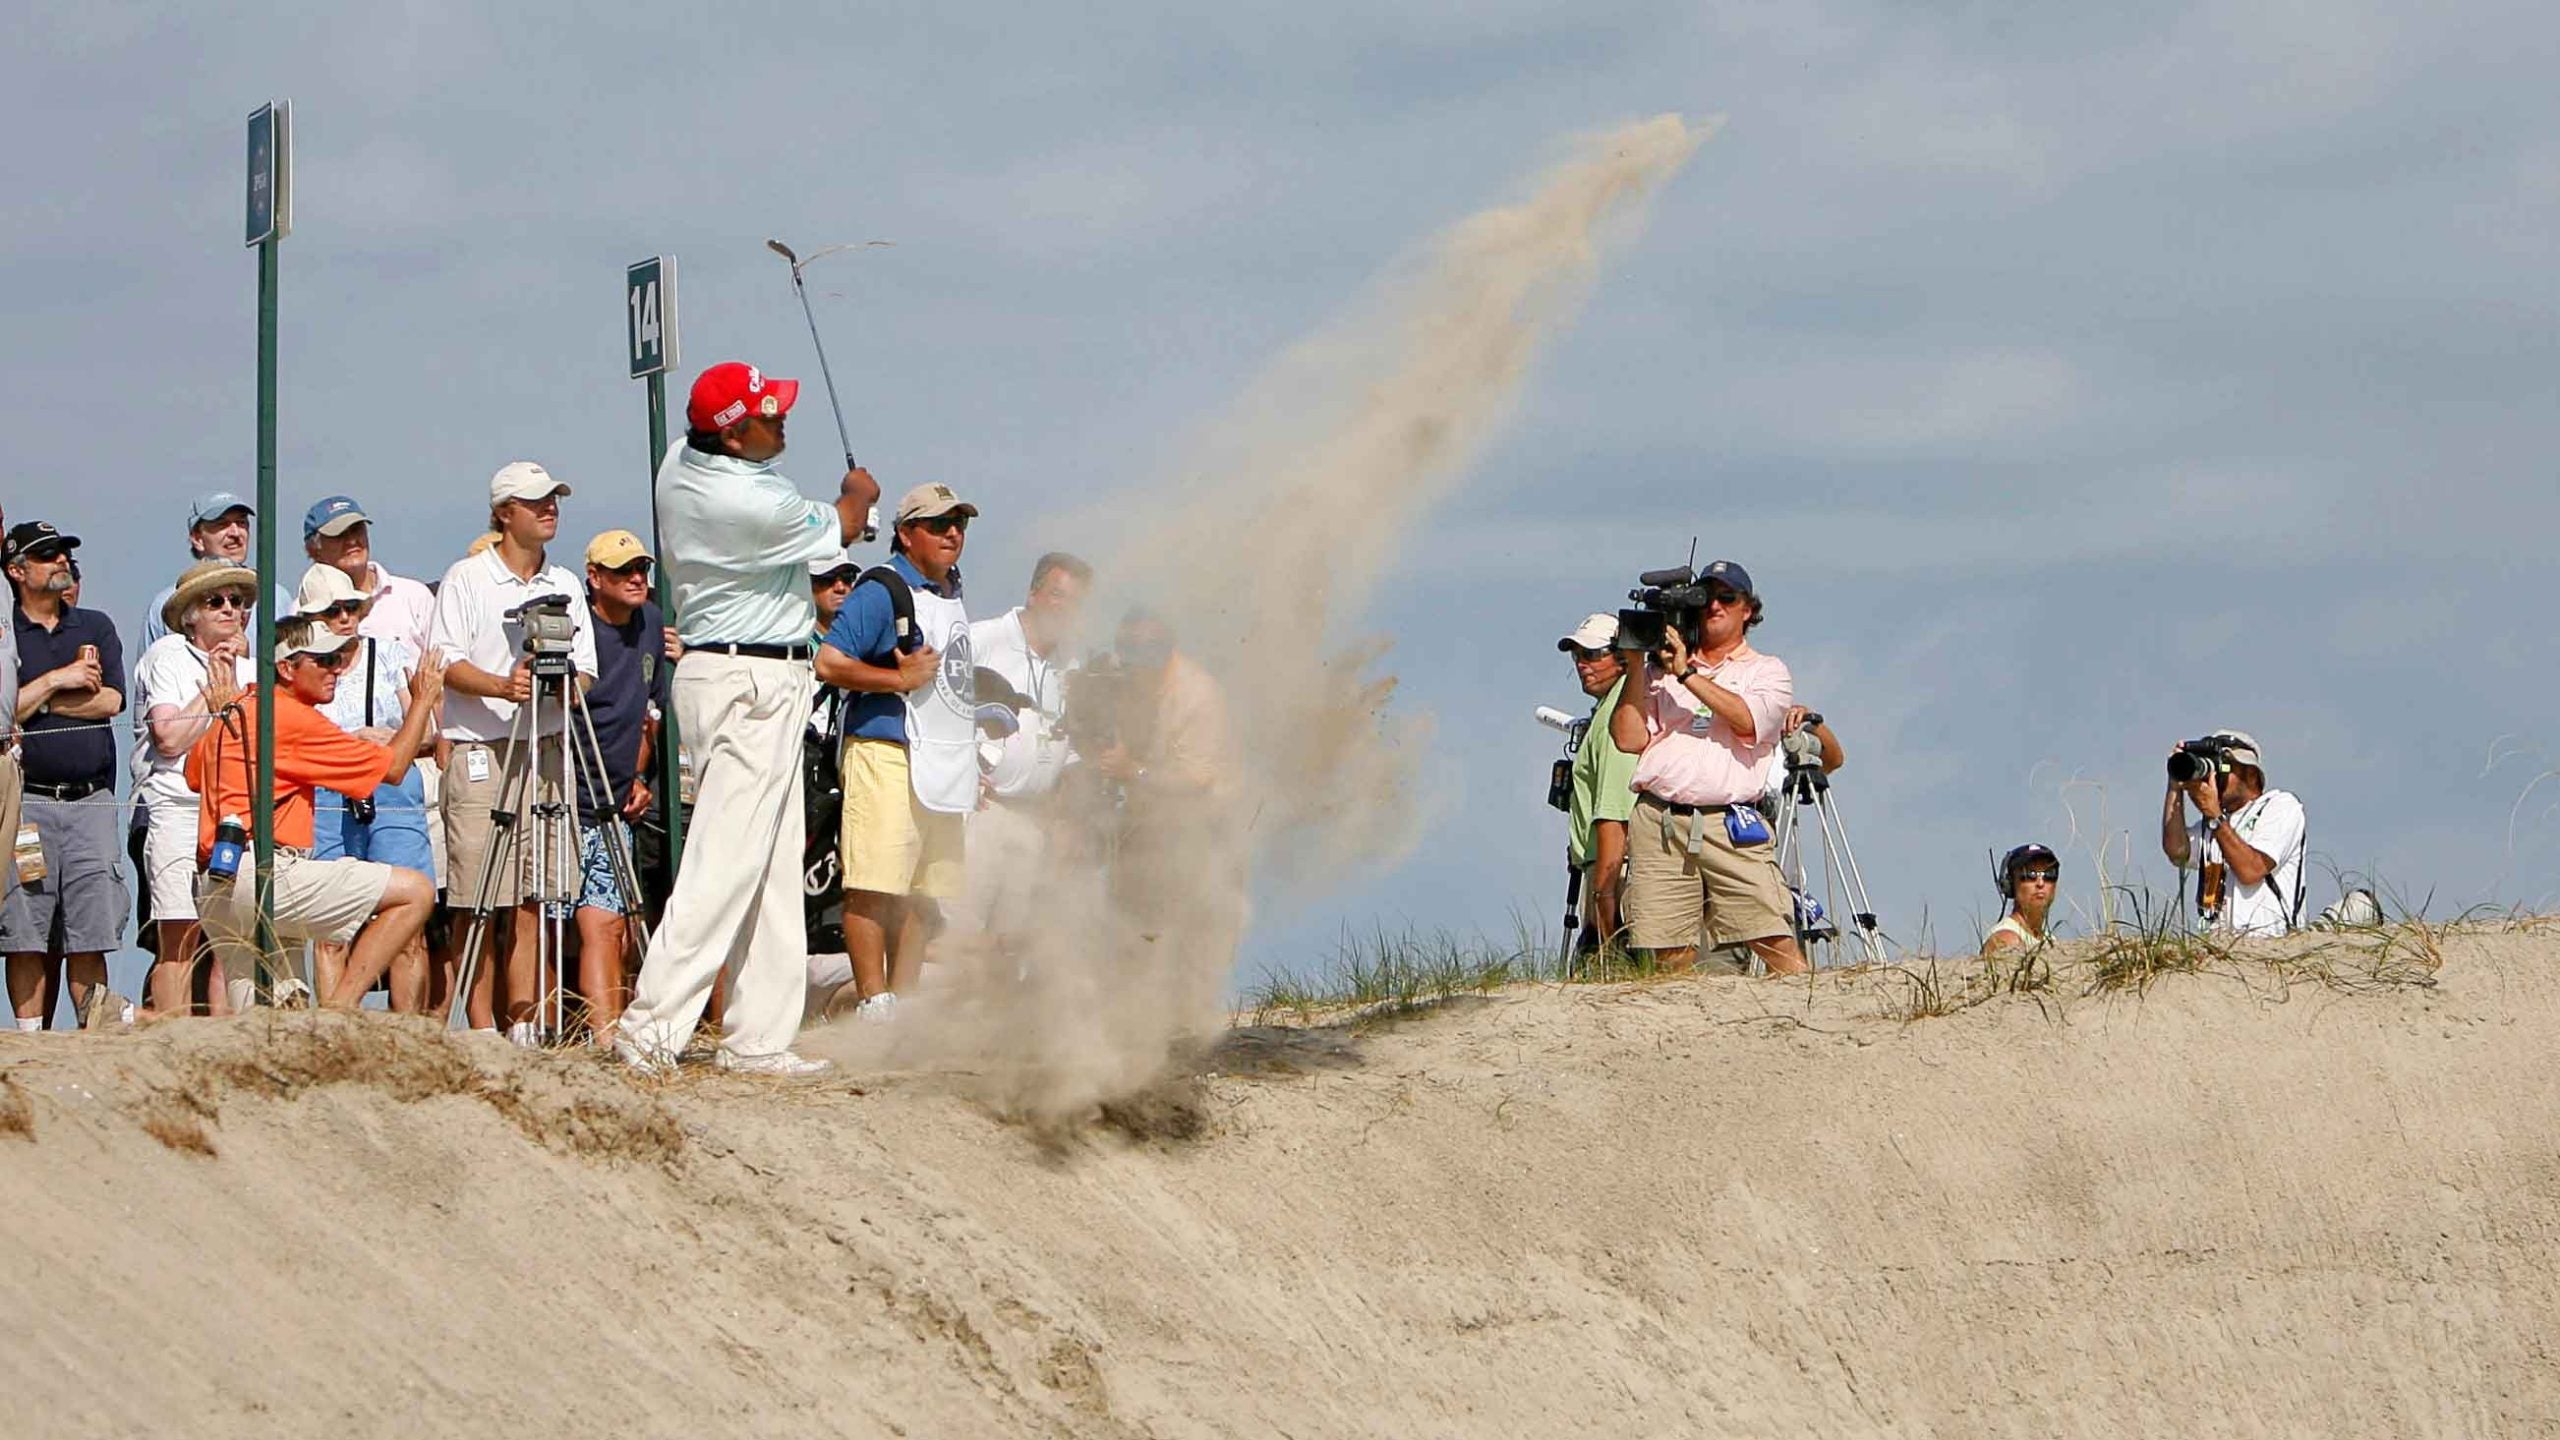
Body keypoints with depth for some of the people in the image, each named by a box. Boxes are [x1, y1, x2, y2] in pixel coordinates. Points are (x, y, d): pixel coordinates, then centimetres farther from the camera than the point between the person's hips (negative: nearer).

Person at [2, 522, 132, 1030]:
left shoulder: (95, 627, 15)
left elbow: (110, 700, 1)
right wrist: (57, 681, -7)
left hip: (91, 799, 3)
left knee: (90, 929, -2)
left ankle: (95, 1026, -2)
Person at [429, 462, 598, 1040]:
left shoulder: (564, 585, 16)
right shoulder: (466, 579, 2)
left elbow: (584, 672, 12)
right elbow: (445, 663, -5)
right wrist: (502, 687, -23)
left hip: (545, 750, 4)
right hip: (478, 751, -4)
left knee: (530, 899, 1)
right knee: (477, 903, -6)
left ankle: (523, 1025, 2)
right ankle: (481, 1030, -4)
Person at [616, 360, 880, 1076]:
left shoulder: (679, 465, 4)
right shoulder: (752, 504, -22)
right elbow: (840, 527, -1)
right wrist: (858, 493, 21)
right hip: (754, 685, -10)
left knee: (771, 868, 11)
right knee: (726, 861, -12)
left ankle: (758, 1037, 11)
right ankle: (653, 1027, -17)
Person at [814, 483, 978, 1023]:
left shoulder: (953, 595, 19)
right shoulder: (882, 591, -8)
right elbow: (829, 663, -15)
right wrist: (900, 678, -18)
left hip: (947, 763, 9)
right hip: (888, 754, -9)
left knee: (923, 894, 9)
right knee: (875, 884, -13)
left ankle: (904, 1000, 13)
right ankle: (873, 1004, -15)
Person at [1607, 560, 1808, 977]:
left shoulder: (1767, 671, 15)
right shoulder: (1660, 670, 21)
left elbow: (1748, 720, -6)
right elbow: (1629, 738, 9)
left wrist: (1687, 673, -4)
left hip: (1732, 824, -2)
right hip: (1658, 824, 2)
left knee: (1777, 945, -12)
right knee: (1670, 957, -5)